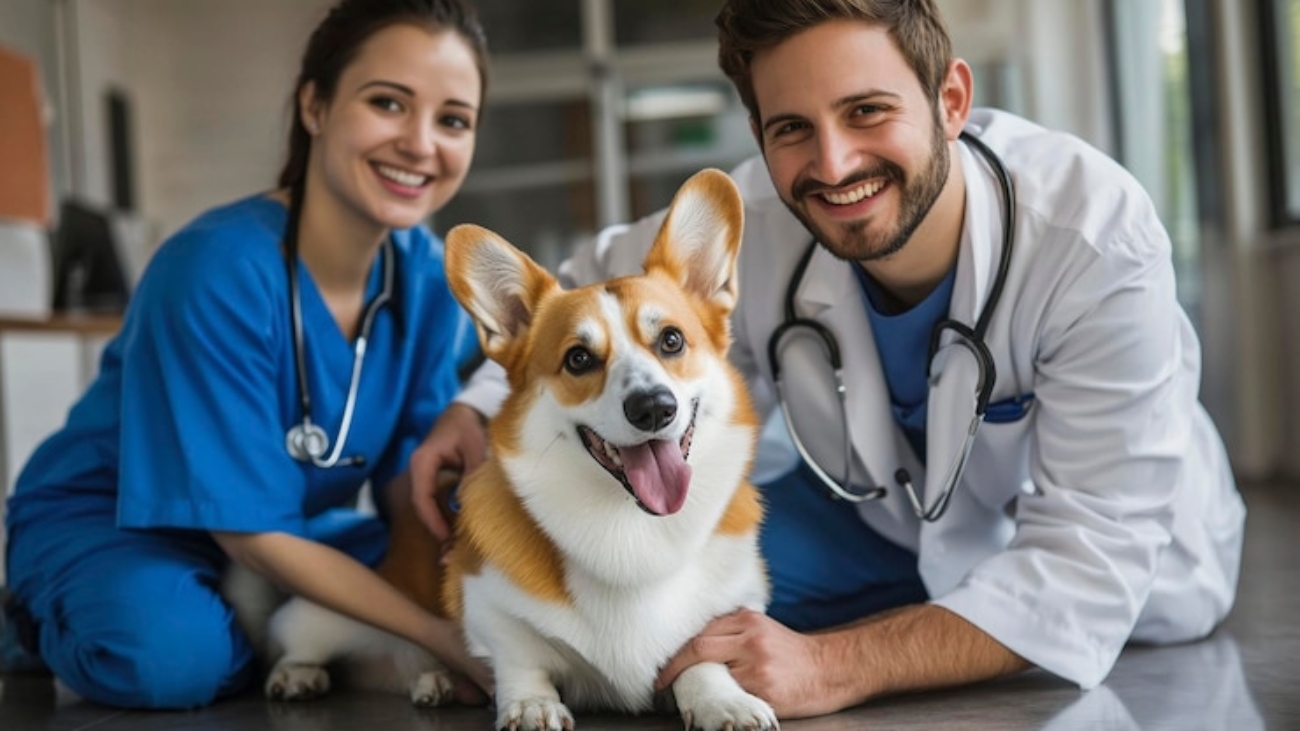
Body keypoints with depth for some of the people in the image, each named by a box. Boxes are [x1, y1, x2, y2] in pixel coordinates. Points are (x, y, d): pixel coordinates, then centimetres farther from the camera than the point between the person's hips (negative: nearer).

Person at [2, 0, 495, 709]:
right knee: (171, 651, -37)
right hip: (108, 524, -5)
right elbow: (248, 531, -26)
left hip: (290, 528, 6)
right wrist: (449, 639, -30)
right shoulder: (218, 271, -30)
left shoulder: (426, 276, -10)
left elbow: (411, 489, -7)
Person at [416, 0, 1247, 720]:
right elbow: (593, 301, -4)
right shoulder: (748, 225, -26)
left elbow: (1089, 560, -36)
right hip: (879, 519, 1)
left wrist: (834, 668, -47)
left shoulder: (1098, 238, -35)